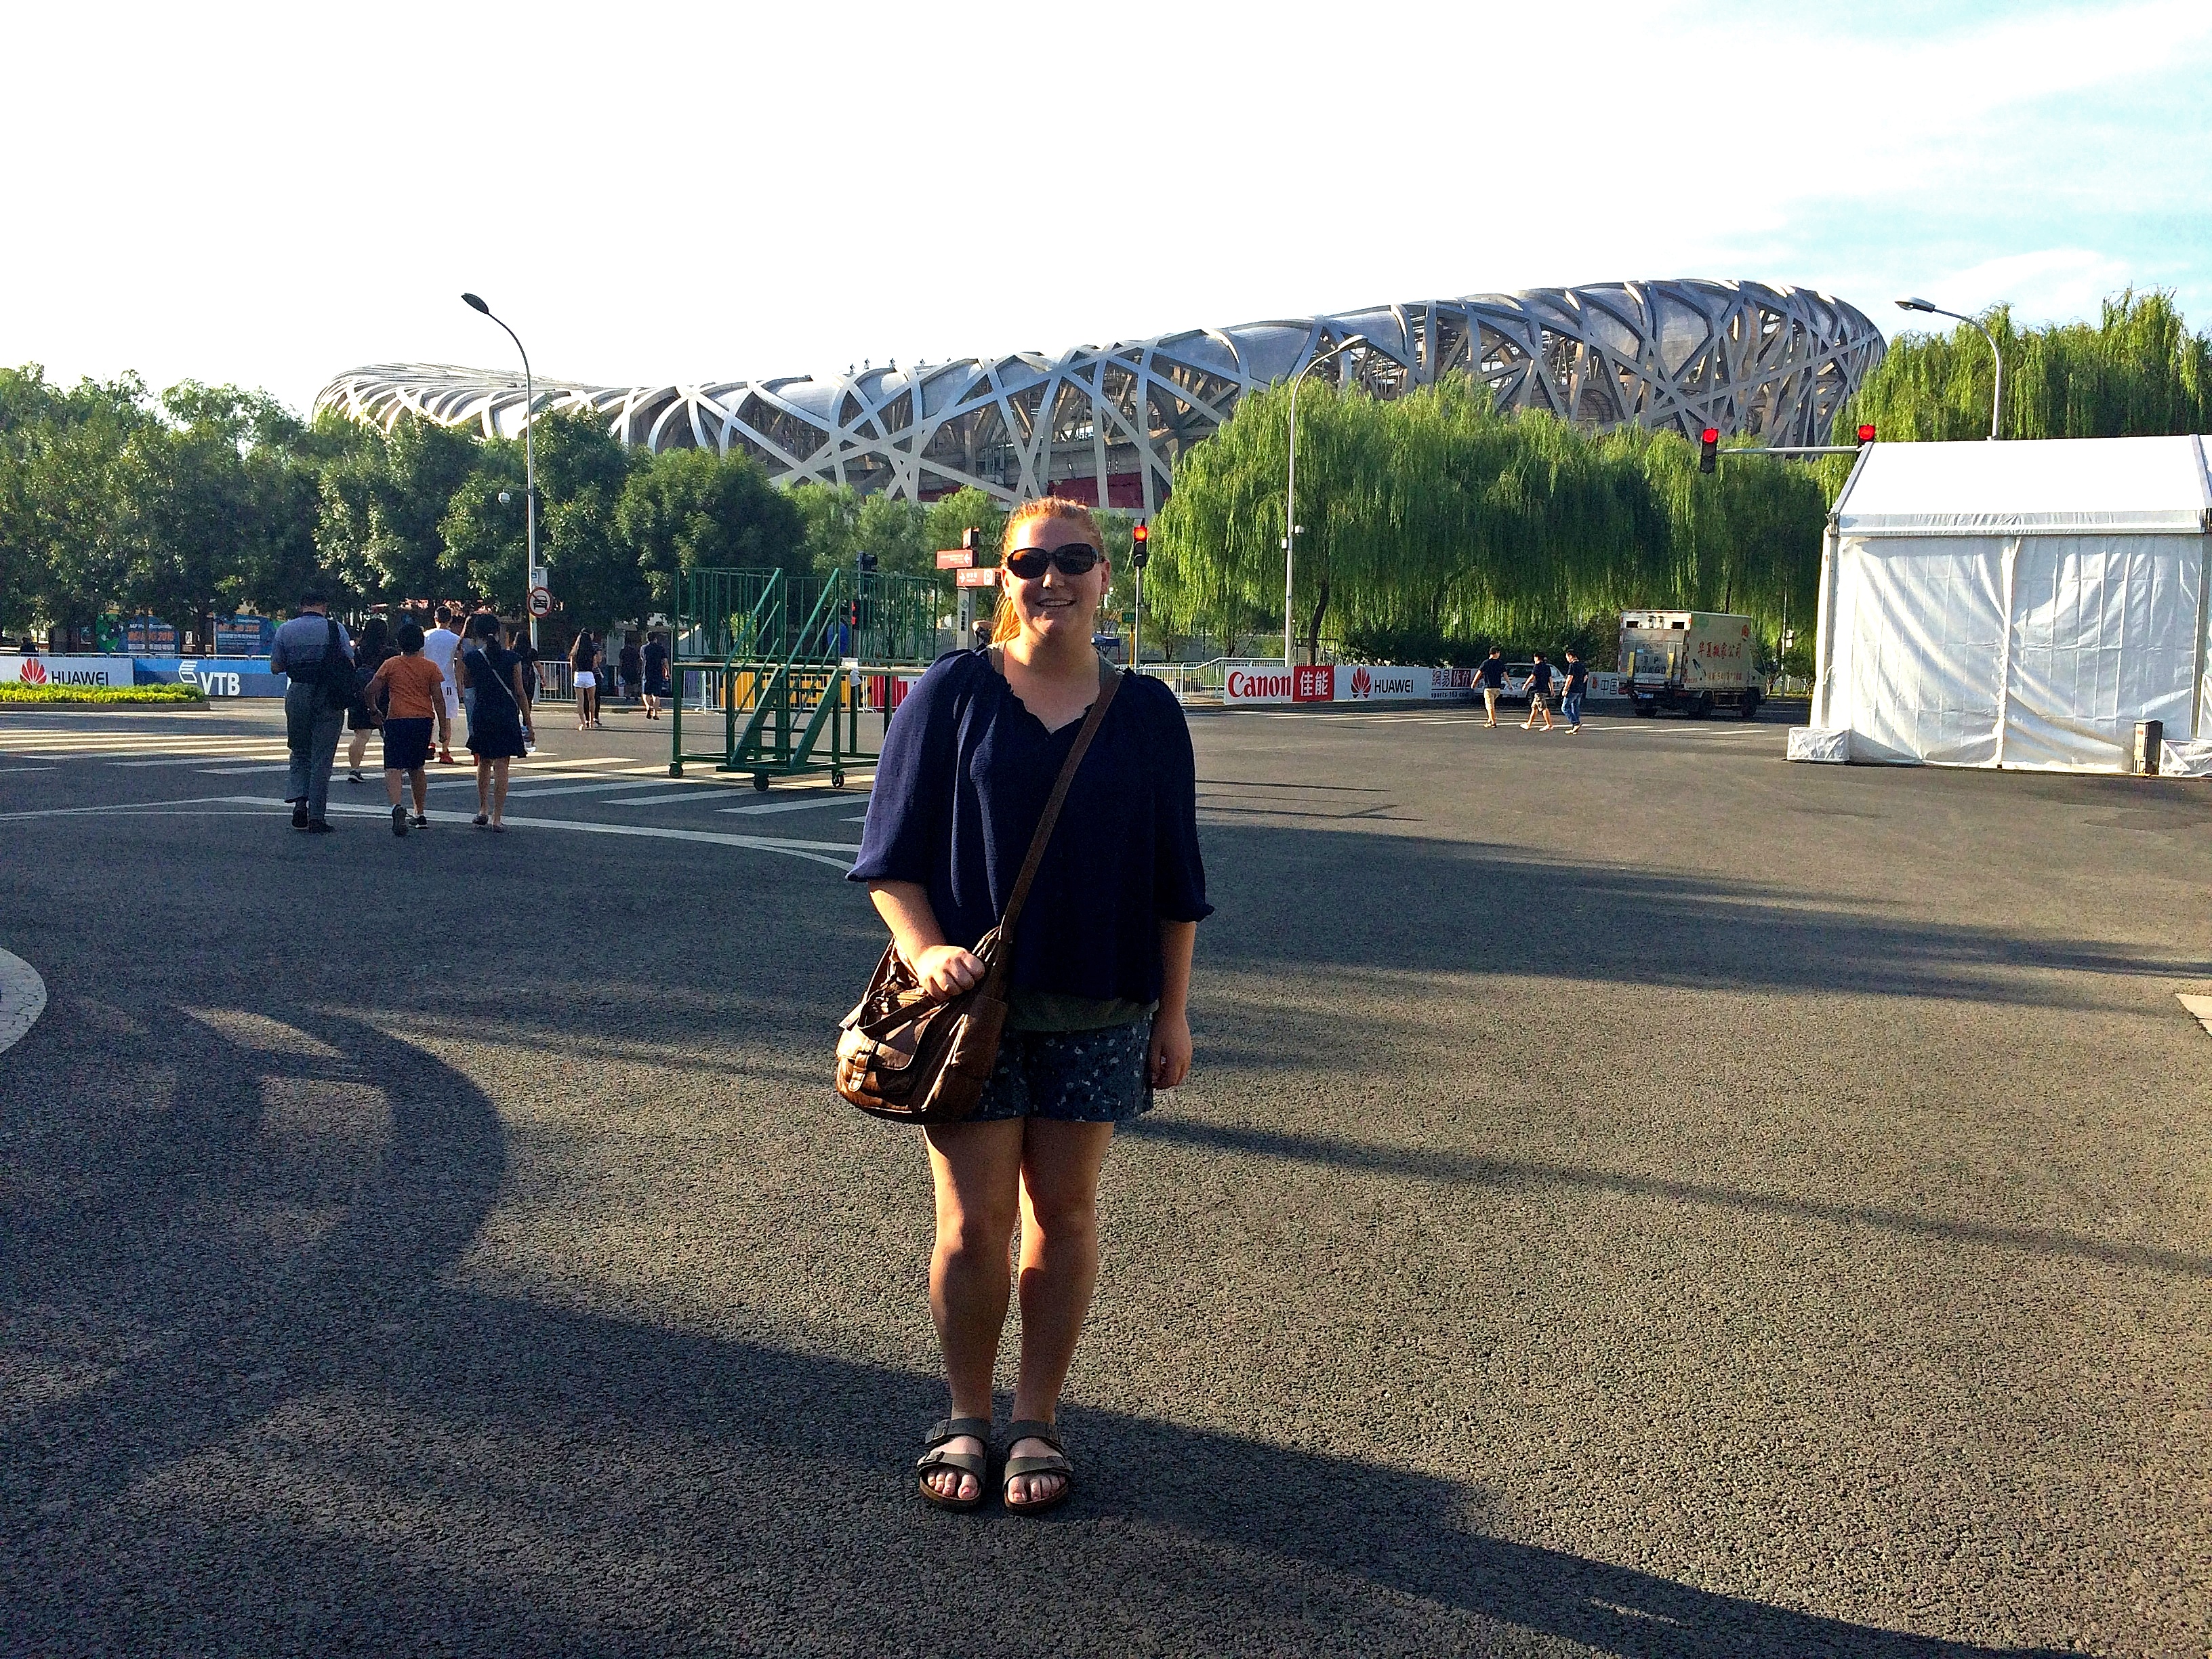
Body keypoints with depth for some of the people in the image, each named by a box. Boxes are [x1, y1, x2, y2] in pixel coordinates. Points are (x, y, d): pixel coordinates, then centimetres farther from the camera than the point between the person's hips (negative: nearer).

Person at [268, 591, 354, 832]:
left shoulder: (285, 630, 3)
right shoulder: (336, 629, -4)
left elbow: (275, 667, 7)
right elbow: (350, 665, -4)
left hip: (297, 695, 2)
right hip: (329, 699, -2)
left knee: (300, 753, 19)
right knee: (322, 758, 3)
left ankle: (299, 801, -1)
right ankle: (317, 817, 2)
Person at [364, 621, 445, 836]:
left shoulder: (391, 664, 2)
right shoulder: (430, 667, 4)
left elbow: (371, 691, 0)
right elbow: (438, 699, 1)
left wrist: (374, 711, 18)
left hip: (397, 720, -2)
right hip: (424, 721, 3)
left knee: (393, 768, -8)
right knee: (416, 767, 19)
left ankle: (398, 806, -35)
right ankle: (421, 814, 24)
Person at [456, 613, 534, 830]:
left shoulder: (471, 657, -3)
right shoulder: (511, 658, -6)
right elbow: (520, 692, -5)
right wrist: (528, 722, 2)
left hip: (481, 715, 2)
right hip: (507, 716, -2)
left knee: (484, 763, 21)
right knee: (501, 766, 0)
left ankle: (483, 810, 21)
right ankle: (497, 817, -1)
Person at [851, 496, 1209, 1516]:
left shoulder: (1146, 714, 5)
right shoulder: (951, 694, -1)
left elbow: (1174, 882, 8)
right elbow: (890, 856, 0)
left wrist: (1174, 1012, 5)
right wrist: (924, 950, -16)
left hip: (1100, 1012, 2)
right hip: (972, 1003, -1)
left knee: (1063, 1217, 9)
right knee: (972, 1224, 0)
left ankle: (1036, 1424, 23)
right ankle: (966, 1423, 20)